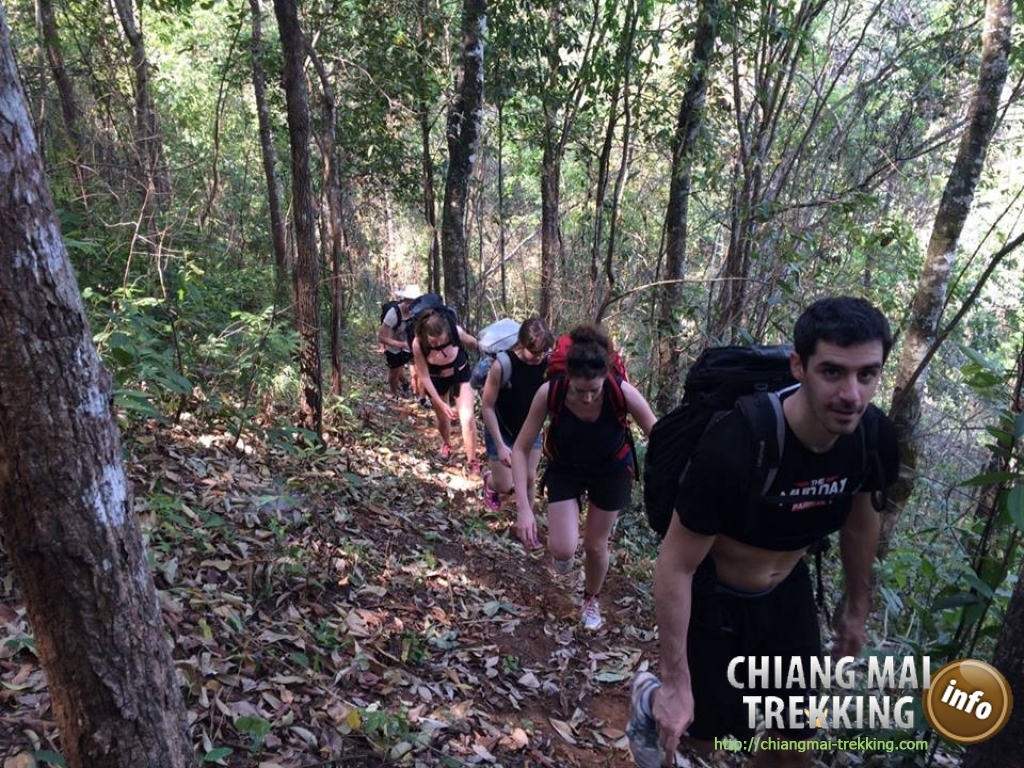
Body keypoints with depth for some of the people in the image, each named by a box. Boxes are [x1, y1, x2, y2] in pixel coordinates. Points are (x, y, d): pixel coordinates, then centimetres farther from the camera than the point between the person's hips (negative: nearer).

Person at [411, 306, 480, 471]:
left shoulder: (456, 331, -34)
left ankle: (472, 462, -1)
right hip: (436, 380, 1)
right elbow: (424, 376, -23)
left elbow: (473, 344, -10)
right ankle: (446, 445, 52)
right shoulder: (418, 344, -33)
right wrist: (441, 404, -23)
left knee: (467, 417, -13)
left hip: (460, 374, 0)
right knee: (443, 418, 19)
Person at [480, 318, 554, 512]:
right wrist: (500, 445, -23)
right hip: (501, 430, -3)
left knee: (529, 478, 7)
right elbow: (487, 407, -21)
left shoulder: (549, 364, -20)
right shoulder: (502, 365, -31)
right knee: (504, 485, 5)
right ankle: (489, 479, 41)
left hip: (530, 430, 3)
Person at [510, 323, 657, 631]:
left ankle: (592, 599, 44)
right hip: (565, 467, 0)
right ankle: (563, 547, 30)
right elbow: (521, 449, -22)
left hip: (611, 469, 0)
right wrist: (524, 508, -29)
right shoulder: (549, 393, -32)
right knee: (563, 551, -10)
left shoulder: (623, 393, -33)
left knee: (596, 545, 11)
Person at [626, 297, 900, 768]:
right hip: (710, 596, -5)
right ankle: (652, 699, 44)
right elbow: (675, 566, -27)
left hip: (786, 592, 5)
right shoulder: (732, 451, -38)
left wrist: (857, 607, 16)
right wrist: (675, 683, -21)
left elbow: (860, 522, 4)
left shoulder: (874, 435, -19)